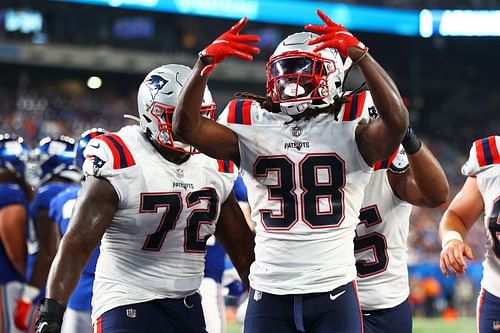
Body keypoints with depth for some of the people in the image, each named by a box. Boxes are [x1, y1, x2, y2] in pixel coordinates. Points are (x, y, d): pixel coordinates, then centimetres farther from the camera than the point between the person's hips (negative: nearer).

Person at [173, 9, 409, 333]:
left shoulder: (350, 130, -2)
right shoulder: (252, 130, 5)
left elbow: (397, 121, -22)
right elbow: (187, 127, -6)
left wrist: (360, 54, -26)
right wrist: (206, 62, -17)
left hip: (334, 294, -2)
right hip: (269, 294, 2)